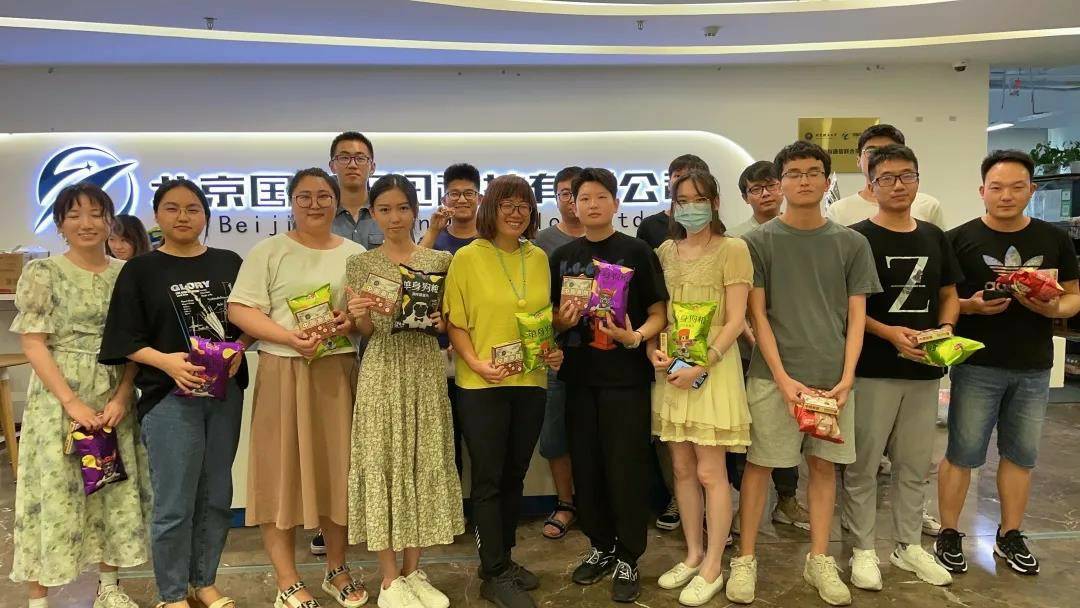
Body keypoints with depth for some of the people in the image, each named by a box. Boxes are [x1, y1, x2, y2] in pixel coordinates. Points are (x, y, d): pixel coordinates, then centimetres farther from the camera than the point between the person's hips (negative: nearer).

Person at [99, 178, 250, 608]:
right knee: (174, 503, 2)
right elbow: (126, 341, -4)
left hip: (226, 392, 4)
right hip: (169, 395, -3)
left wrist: (238, 349, -10)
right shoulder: (140, 271, -1)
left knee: (216, 496, 13)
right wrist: (166, 360, -20)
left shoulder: (229, 263, 7)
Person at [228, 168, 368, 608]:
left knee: (339, 469, 9)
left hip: (340, 372, 3)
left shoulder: (356, 254, 11)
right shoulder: (269, 252, 1)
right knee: (283, 471, 1)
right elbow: (239, 309, -6)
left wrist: (354, 320, -9)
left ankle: (337, 569, 27)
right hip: (284, 372, -3)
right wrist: (288, 337, -20)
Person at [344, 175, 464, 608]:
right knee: (383, 464, 1)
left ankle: (413, 571, 23)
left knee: (424, 464, 7)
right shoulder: (360, 264, 2)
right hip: (382, 372, -2)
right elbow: (365, 333, 2)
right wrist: (358, 316, -19)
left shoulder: (439, 260, 6)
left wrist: (442, 322, -10)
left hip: (426, 370, 2)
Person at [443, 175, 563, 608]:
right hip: (482, 385, -4)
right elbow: (454, 322, -6)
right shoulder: (467, 257, -5)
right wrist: (476, 362, -19)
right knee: (488, 479, 3)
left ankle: (504, 559, 31)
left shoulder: (539, 258, 7)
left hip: (530, 382, 5)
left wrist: (554, 350, -1)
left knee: (514, 475, 15)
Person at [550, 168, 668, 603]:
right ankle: (601, 547, 29)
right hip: (579, 376, 4)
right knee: (586, 467, 11)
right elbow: (551, 317, 14)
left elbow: (658, 313, -4)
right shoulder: (563, 257, 8)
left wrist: (636, 336, -22)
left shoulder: (636, 252, -3)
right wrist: (562, 320, -8)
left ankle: (628, 558, 17)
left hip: (625, 376, -4)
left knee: (625, 469, 1)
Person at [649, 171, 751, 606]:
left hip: (713, 367, -5)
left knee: (710, 471, 1)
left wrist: (702, 365, -18)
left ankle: (713, 567, 16)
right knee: (682, 467, 12)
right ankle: (693, 554, 28)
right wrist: (653, 351, -4)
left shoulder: (732, 249, -6)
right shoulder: (665, 251, 10)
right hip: (670, 368, 5)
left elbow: (736, 320, -11)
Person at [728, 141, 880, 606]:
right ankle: (745, 560, 16)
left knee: (824, 465, 10)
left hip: (833, 377, 3)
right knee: (759, 464, 3)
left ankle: (819, 561, 24)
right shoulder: (759, 242, 0)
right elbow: (757, 314, -3)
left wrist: (846, 379, -5)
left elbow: (856, 316, 6)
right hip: (774, 376, -2)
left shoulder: (851, 244, 7)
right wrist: (783, 378, -11)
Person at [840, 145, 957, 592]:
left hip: (924, 369, 6)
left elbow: (948, 294, 17)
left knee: (915, 464, 15)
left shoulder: (934, 237, 10)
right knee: (863, 463, 3)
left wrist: (945, 329, -2)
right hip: (872, 369, -5)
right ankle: (863, 550, 17)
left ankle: (908, 546, 30)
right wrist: (889, 332, -20)